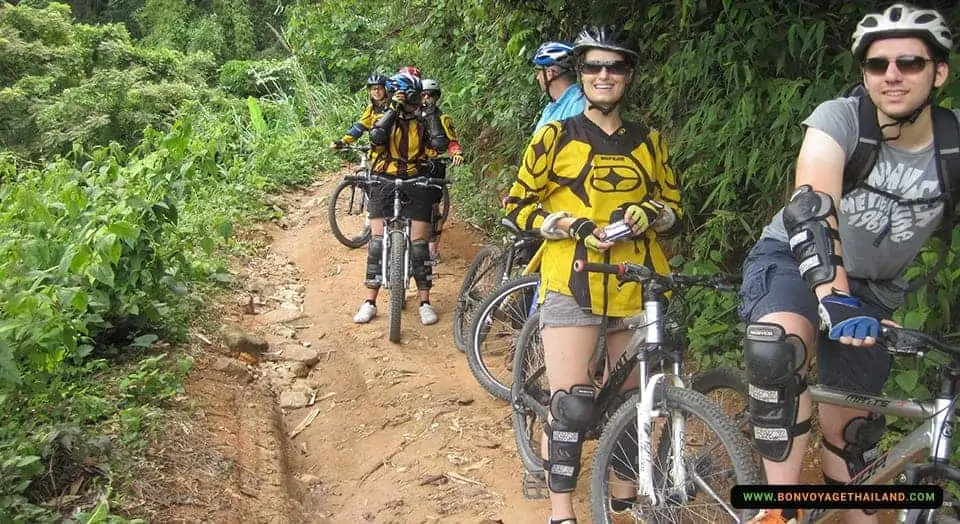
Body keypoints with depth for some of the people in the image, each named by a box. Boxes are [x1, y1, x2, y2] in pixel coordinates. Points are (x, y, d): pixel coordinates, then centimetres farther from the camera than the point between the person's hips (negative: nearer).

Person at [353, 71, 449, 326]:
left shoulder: (424, 119, 5)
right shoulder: (386, 117, 3)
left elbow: (440, 145, -13)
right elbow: (376, 138, -19)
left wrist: (431, 112, -11)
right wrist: (393, 108, -17)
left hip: (416, 184, 0)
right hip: (384, 182, 0)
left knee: (419, 243, -2)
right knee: (377, 241, -3)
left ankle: (425, 302, 8)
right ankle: (370, 302, 5)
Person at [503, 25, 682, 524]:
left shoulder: (649, 142, 12)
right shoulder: (555, 136, 3)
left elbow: (675, 211, 16)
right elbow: (519, 206, 3)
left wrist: (649, 214, -7)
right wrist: (574, 226, -12)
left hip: (637, 286, 4)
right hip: (573, 283, -4)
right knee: (572, 402, -11)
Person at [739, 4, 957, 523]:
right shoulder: (839, 118, -21)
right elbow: (811, 206, -36)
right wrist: (832, 295, -50)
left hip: (872, 289, 3)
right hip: (791, 258, -3)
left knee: (849, 427, 5)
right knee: (775, 349, -34)